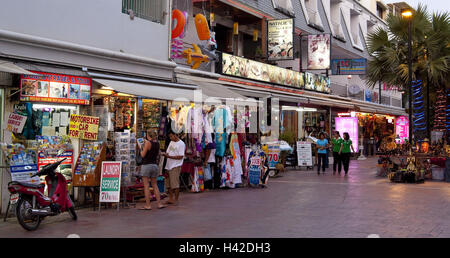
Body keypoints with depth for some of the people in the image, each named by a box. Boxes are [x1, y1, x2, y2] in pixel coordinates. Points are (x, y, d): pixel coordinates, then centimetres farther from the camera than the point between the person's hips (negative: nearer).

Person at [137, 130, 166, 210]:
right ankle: (159, 203, 13)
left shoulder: (148, 143, -12)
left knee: (146, 186, -1)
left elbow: (143, 155, -13)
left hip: (146, 165, -7)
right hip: (155, 165, 7)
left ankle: (148, 205, -1)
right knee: (155, 185, 14)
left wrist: (141, 150, 9)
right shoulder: (157, 143, 7)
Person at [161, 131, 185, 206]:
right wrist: (165, 154, 0)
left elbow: (180, 157, -14)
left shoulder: (181, 144, -8)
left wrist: (169, 156, -17)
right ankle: (171, 199, 18)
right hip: (169, 165, 8)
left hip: (175, 166, -8)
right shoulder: (171, 142, 17)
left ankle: (176, 200, 3)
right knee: (168, 184, 9)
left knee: (175, 184, -6)